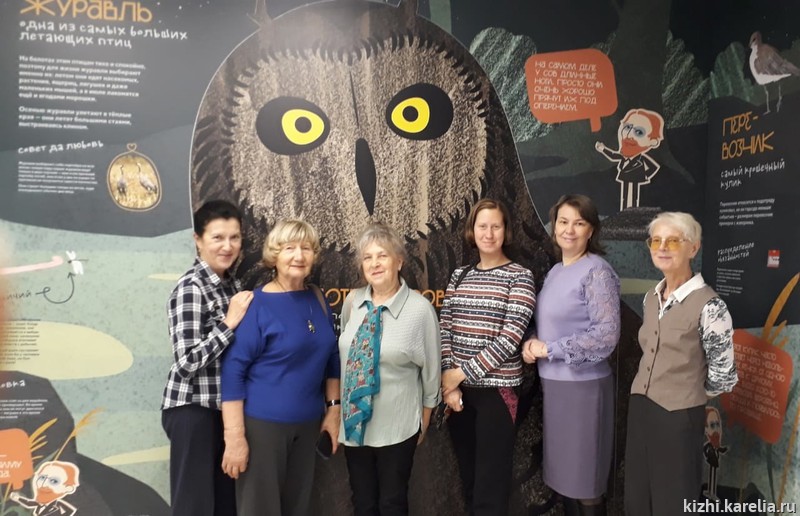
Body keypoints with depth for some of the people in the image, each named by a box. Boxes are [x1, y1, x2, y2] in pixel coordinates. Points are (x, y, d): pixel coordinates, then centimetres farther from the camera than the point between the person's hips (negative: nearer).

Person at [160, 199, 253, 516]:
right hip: (194, 409, -8)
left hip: (225, 407, 8)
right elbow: (187, 362, -21)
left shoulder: (232, 283, 8)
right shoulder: (191, 288, -16)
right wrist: (230, 322, -22)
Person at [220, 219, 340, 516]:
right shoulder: (257, 305, -14)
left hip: (307, 423, 6)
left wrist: (333, 408, 7)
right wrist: (235, 437, -18)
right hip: (262, 423, -6)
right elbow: (233, 370, -16)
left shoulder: (318, 300, 4)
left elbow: (331, 358, 13)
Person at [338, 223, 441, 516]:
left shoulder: (419, 309, -15)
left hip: (397, 426, -4)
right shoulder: (352, 302, -4)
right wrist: (338, 409, 15)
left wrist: (424, 422, 4)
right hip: (354, 422, 4)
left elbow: (431, 370, -5)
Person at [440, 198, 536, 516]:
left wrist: (462, 373, -14)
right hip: (458, 390, 4)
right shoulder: (460, 275, 9)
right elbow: (444, 329, 4)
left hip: (495, 389, -4)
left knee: (490, 484, 3)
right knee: (467, 477, 16)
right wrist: (448, 381, -7)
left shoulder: (519, 277, -5)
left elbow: (510, 339, -13)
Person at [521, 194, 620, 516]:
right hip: (552, 383, 7)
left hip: (582, 385, -7)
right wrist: (533, 342, -4)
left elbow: (607, 334, -19)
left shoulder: (597, 272, -12)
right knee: (563, 474, 17)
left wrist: (548, 349, -16)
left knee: (584, 481, 7)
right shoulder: (554, 271, 10)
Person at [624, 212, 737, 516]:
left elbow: (723, 376, -11)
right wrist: (647, 395, 13)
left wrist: (686, 395, 2)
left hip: (679, 416, -7)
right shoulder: (651, 297, 6)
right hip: (640, 407, 7)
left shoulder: (709, 305, -16)